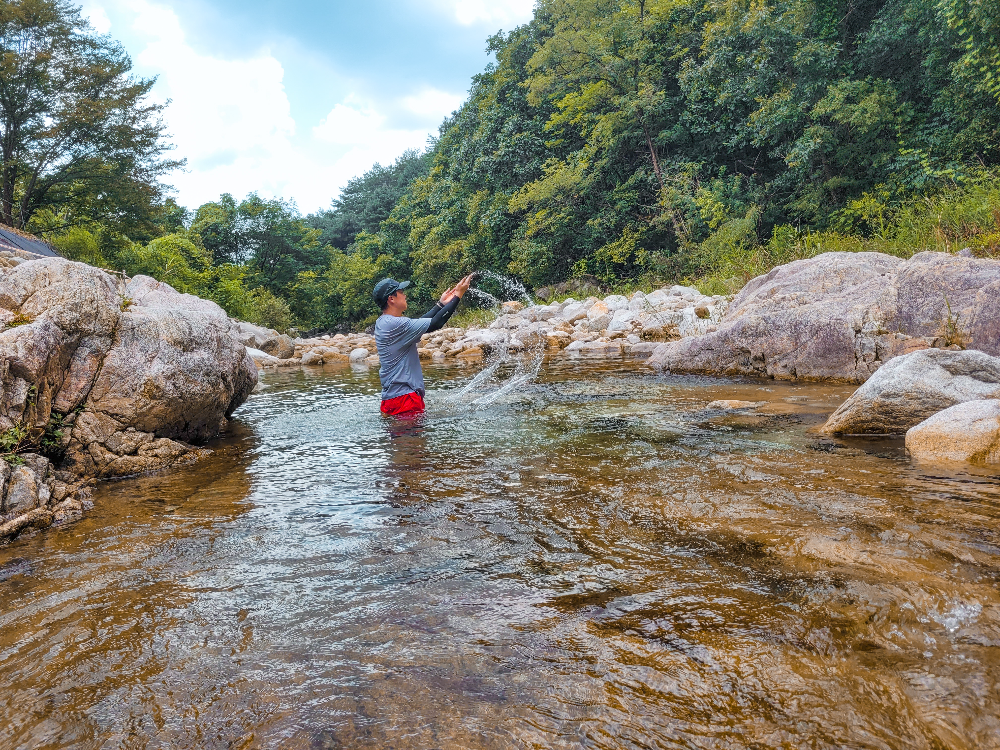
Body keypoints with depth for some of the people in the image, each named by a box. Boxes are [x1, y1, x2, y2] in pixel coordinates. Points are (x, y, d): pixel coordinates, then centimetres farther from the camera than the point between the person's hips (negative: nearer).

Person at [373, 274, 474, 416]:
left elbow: (418, 324, 20)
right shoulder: (395, 324, -19)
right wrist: (457, 296, -10)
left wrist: (441, 304, 24)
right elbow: (435, 324, -19)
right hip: (404, 397, -10)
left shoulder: (382, 323, 12)